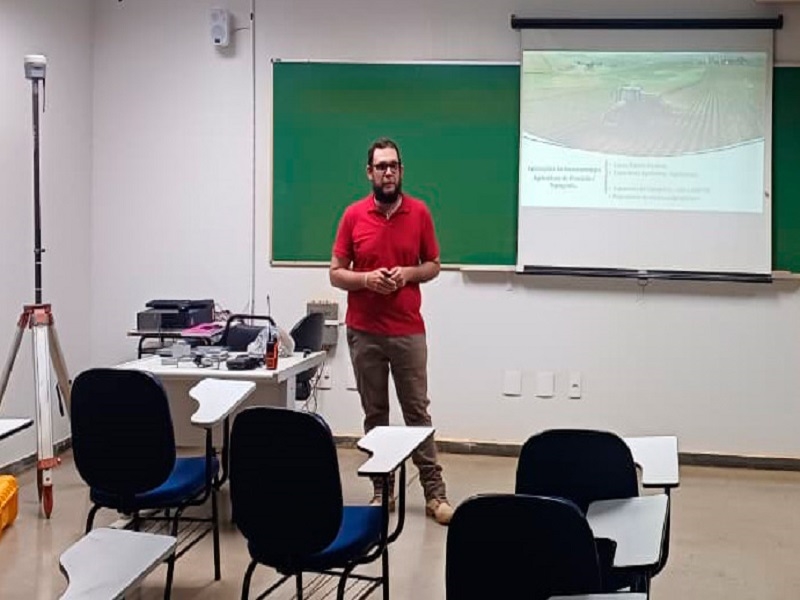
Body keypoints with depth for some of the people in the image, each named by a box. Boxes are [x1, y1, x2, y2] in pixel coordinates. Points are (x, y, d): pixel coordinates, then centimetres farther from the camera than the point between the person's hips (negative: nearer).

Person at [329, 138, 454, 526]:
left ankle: (435, 493, 6)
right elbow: (336, 274, 2)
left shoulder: (420, 213, 0)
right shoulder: (353, 215, 0)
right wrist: (366, 278, -16)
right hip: (364, 333, 1)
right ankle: (382, 489, 18)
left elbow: (433, 265, 9)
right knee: (374, 414, 8)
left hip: (408, 331, 0)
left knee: (417, 411, 2)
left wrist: (408, 273, -11)